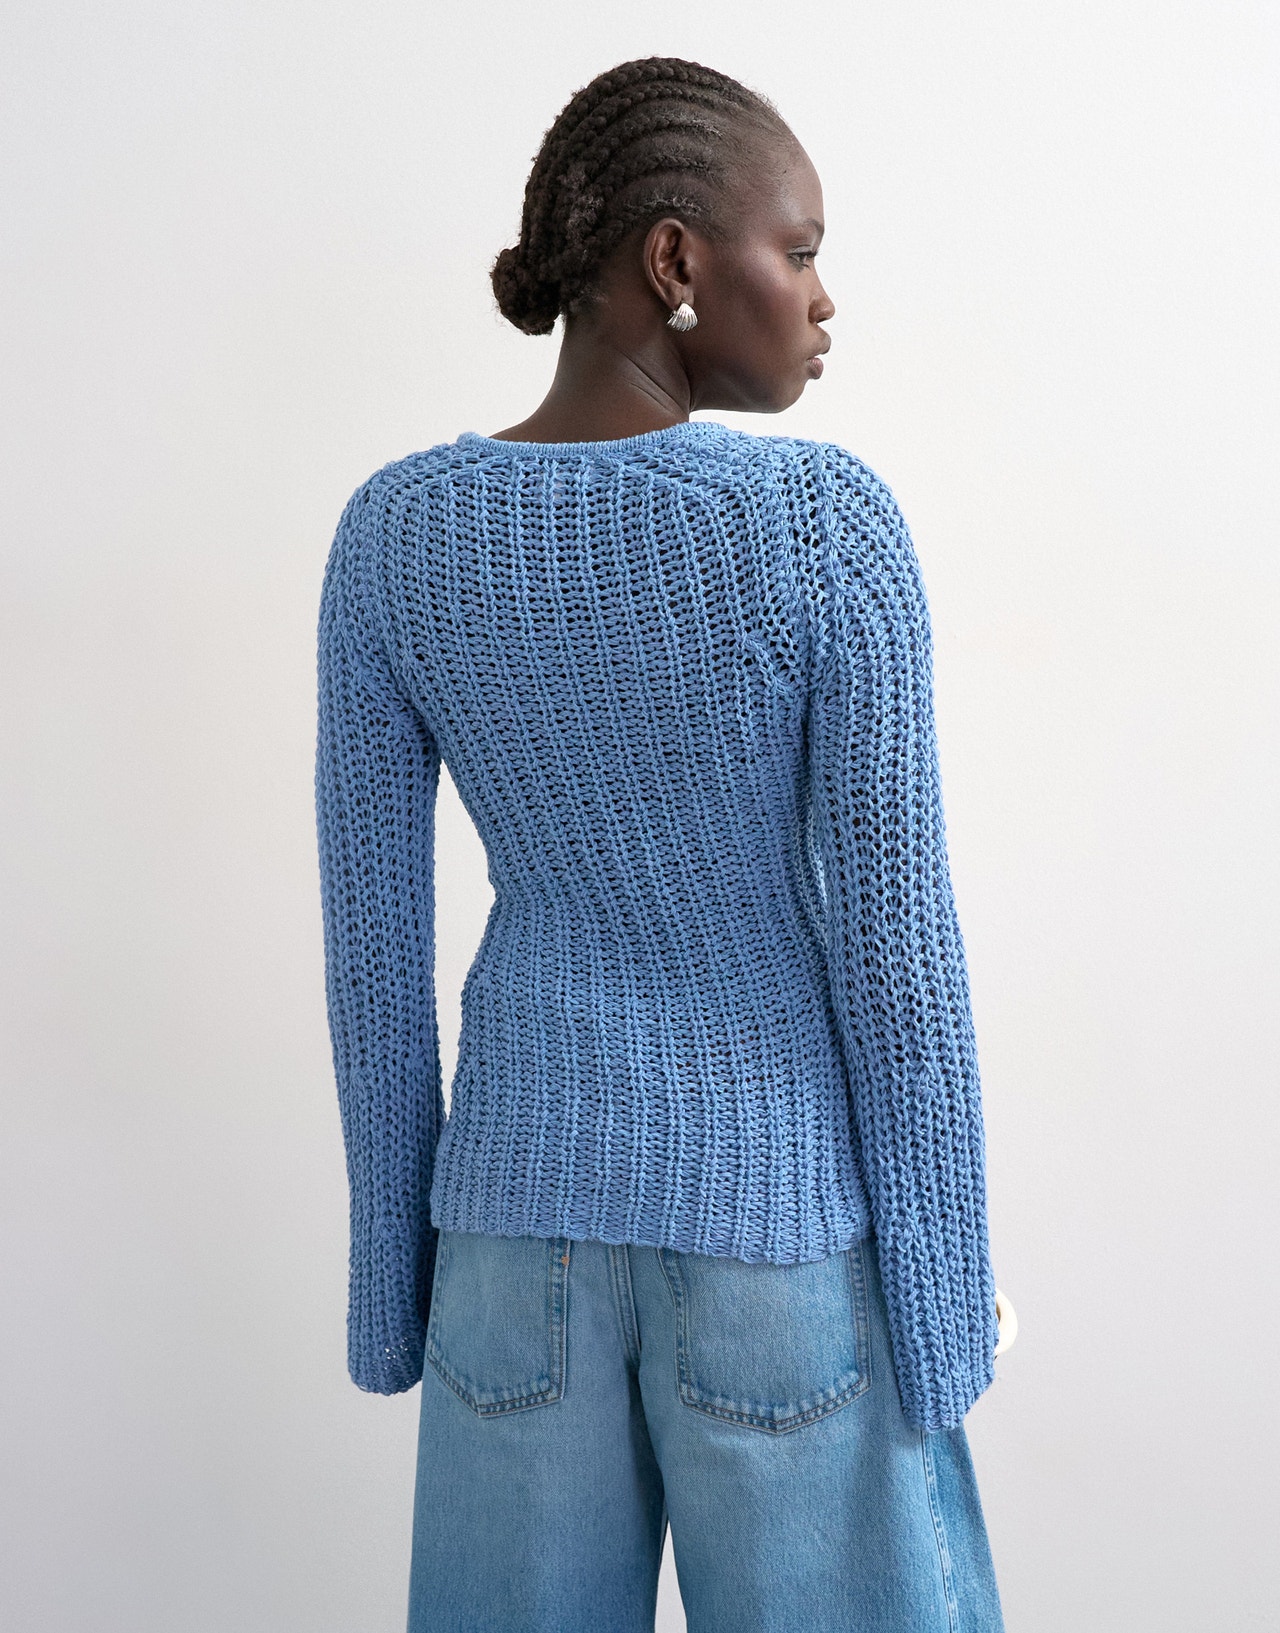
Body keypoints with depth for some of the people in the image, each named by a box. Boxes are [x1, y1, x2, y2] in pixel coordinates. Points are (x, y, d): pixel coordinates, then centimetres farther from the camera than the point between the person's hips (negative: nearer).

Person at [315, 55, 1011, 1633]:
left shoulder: (389, 538, -7)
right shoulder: (829, 526, -17)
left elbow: (372, 936, -3)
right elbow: (896, 935, -15)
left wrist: (396, 1255, 9)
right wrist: (946, 1298, -3)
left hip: (526, 1200, 3)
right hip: (780, 1210, -3)